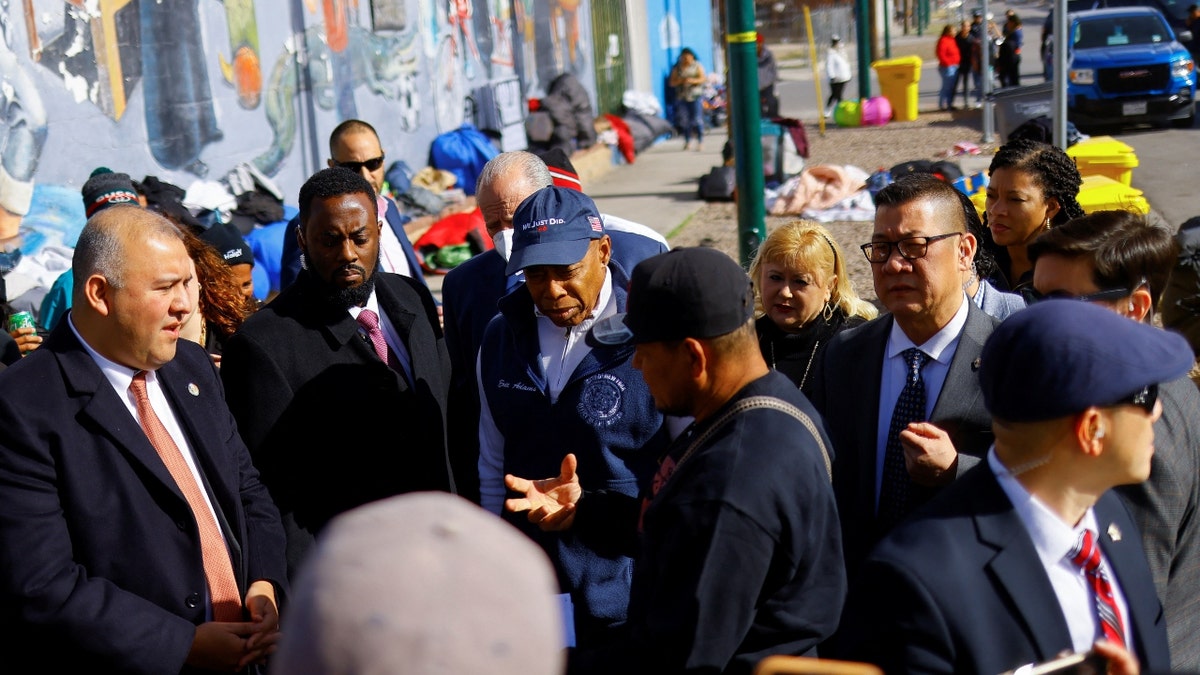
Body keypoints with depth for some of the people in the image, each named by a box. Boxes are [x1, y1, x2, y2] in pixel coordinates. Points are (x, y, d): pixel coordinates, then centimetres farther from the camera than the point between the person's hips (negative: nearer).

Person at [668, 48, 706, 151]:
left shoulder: (697, 66, 5)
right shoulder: (677, 68, 8)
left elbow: (703, 79, -1)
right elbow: (671, 82, 5)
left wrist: (693, 81, -19)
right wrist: (680, 81, -15)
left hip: (696, 96, -2)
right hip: (682, 97, 2)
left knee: (697, 119, -8)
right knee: (685, 120, -1)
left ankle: (700, 141, -5)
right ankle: (687, 141, 8)